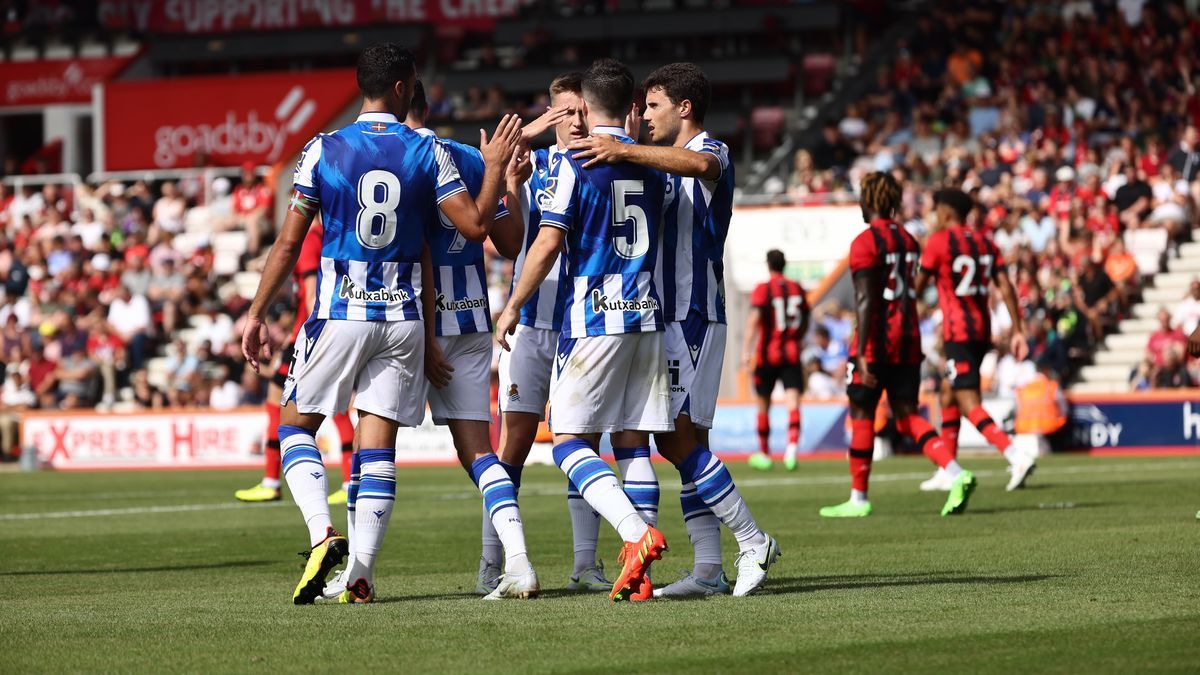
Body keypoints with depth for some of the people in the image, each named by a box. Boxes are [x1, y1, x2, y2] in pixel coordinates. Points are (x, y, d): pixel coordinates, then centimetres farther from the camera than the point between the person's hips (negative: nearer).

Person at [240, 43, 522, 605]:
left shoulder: (322, 151, -3)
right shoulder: (426, 153, -1)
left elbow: (289, 244, -3)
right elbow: (475, 226, -2)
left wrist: (256, 314, 4)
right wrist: (495, 168, 13)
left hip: (340, 313, -2)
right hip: (403, 317, 2)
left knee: (295, 423, 11)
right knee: (378, 444, 4)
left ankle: (322, 532, -11)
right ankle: (361, 574, -2)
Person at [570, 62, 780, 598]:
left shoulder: (711, 151, -8)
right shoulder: (663, 164, 22)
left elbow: (700, 164, -33)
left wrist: (624, 151, -40)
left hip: (692, 317, -9)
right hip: (664, 318, 9)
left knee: (677, 439, -14)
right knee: (684, 442, 5)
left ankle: (753, 542, -8)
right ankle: (708, 569, 4)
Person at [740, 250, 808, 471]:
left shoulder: (763, 289, -6)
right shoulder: (798, 289, 8)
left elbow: (754, 320, -18)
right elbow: (805, 322, 19)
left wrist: (746, 350, -23)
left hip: (768, 355, -2)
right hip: (792, 353, 2)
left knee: (763, 405, 12)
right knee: (793, 401, -8)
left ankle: (764, 454, 23)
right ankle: (792, 447, -31)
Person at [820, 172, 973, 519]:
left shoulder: (865, 243, -10)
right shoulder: (909, 241, 13)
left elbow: (864, 302, -17)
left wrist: (862, 353, -20)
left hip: (876, 343, -7)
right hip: (908, 340, 7)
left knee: (861, 414, 4)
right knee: (907, 415, 6)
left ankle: (858, 499, 10)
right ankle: (957, 474, -14)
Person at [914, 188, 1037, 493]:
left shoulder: (939, 241, -8)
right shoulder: (985, 243, 11)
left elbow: (918, 287, -3)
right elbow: (1005, 286, 4)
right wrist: (1017, 330, 4)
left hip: (957, 331, -8)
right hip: (982, 330, 8)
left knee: (968, 402, -12)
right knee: (948, 392, 21)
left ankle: (1016, 458, -29)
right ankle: (947, 473, 25)